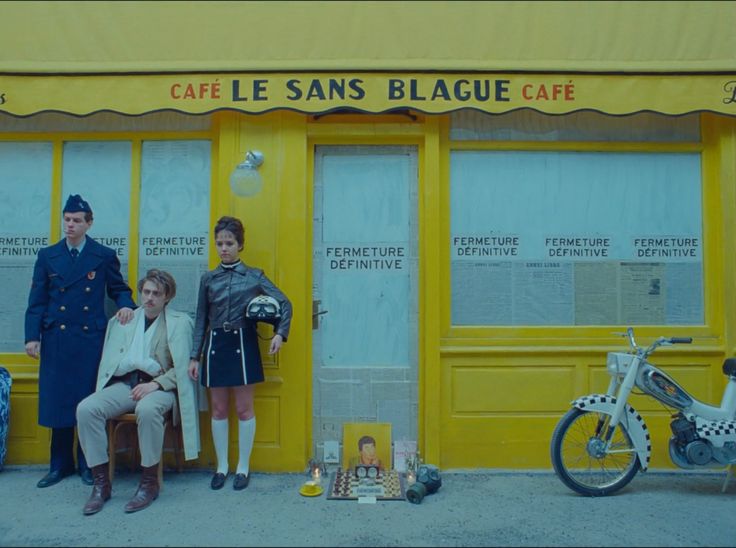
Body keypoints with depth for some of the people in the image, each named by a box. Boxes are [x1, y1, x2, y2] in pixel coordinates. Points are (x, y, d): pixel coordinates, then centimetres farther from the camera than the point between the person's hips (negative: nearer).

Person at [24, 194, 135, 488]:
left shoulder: (105, 256, 3)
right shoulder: (47, 256, 7)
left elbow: (119, 289, 11)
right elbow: (37, 301, 5)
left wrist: (126, 305, -12)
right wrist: (32, 336, -4)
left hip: (92, 340, -1)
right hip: (56, 340, 2)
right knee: (57, 401, 6)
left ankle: (88, 464, 18)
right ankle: (60, 464, 21)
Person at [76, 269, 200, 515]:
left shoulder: (180, 322, 6)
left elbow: (184, 367, -1)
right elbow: (110, 361, 13)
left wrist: (156, 383, -13)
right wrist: (143, 363, -3)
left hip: (160, 386, -4)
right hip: (124, 384, 4)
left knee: (147, 409, -36)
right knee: (85, 409, -22)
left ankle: (149, 482, -18)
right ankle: (101, 481, -9)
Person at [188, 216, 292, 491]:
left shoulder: (254, 276, 0)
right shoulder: (208, 279, 7)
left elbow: (284, 303, 1)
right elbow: (201, 320, 9)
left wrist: (280, 333, -12)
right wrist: (194, 356, 6)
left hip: (243, 345, -2)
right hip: (215, 345, 3)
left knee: (244, 408, 5)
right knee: (219, 409, 10)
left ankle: (243, 467, 19)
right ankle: (222, 466, 24)